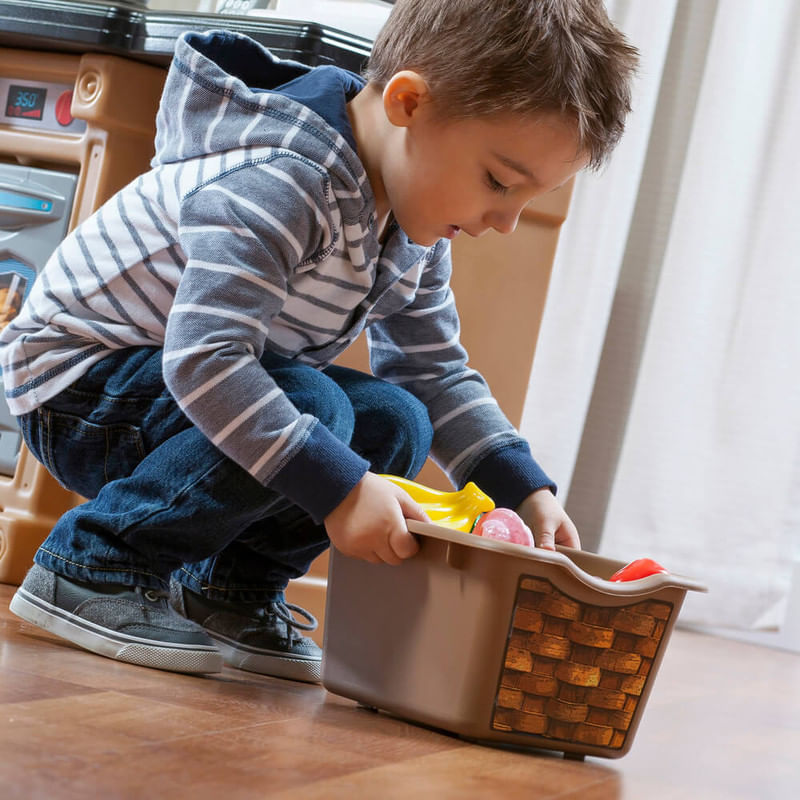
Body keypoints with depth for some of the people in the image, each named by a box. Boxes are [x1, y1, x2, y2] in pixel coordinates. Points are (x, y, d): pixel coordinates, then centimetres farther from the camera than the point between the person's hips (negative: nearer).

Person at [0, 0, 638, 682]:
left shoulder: (417, 232, -1)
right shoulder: (275, 185, -32)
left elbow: (437, 373, 8)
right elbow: (203, 359, -39)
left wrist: (526, 491, -5)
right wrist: (340, 487, -41)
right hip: (78, 382, -9)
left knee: (396, 421, -8)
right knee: (313, 407, -30)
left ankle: (235, 586, 6)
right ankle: (92, 567, -17)